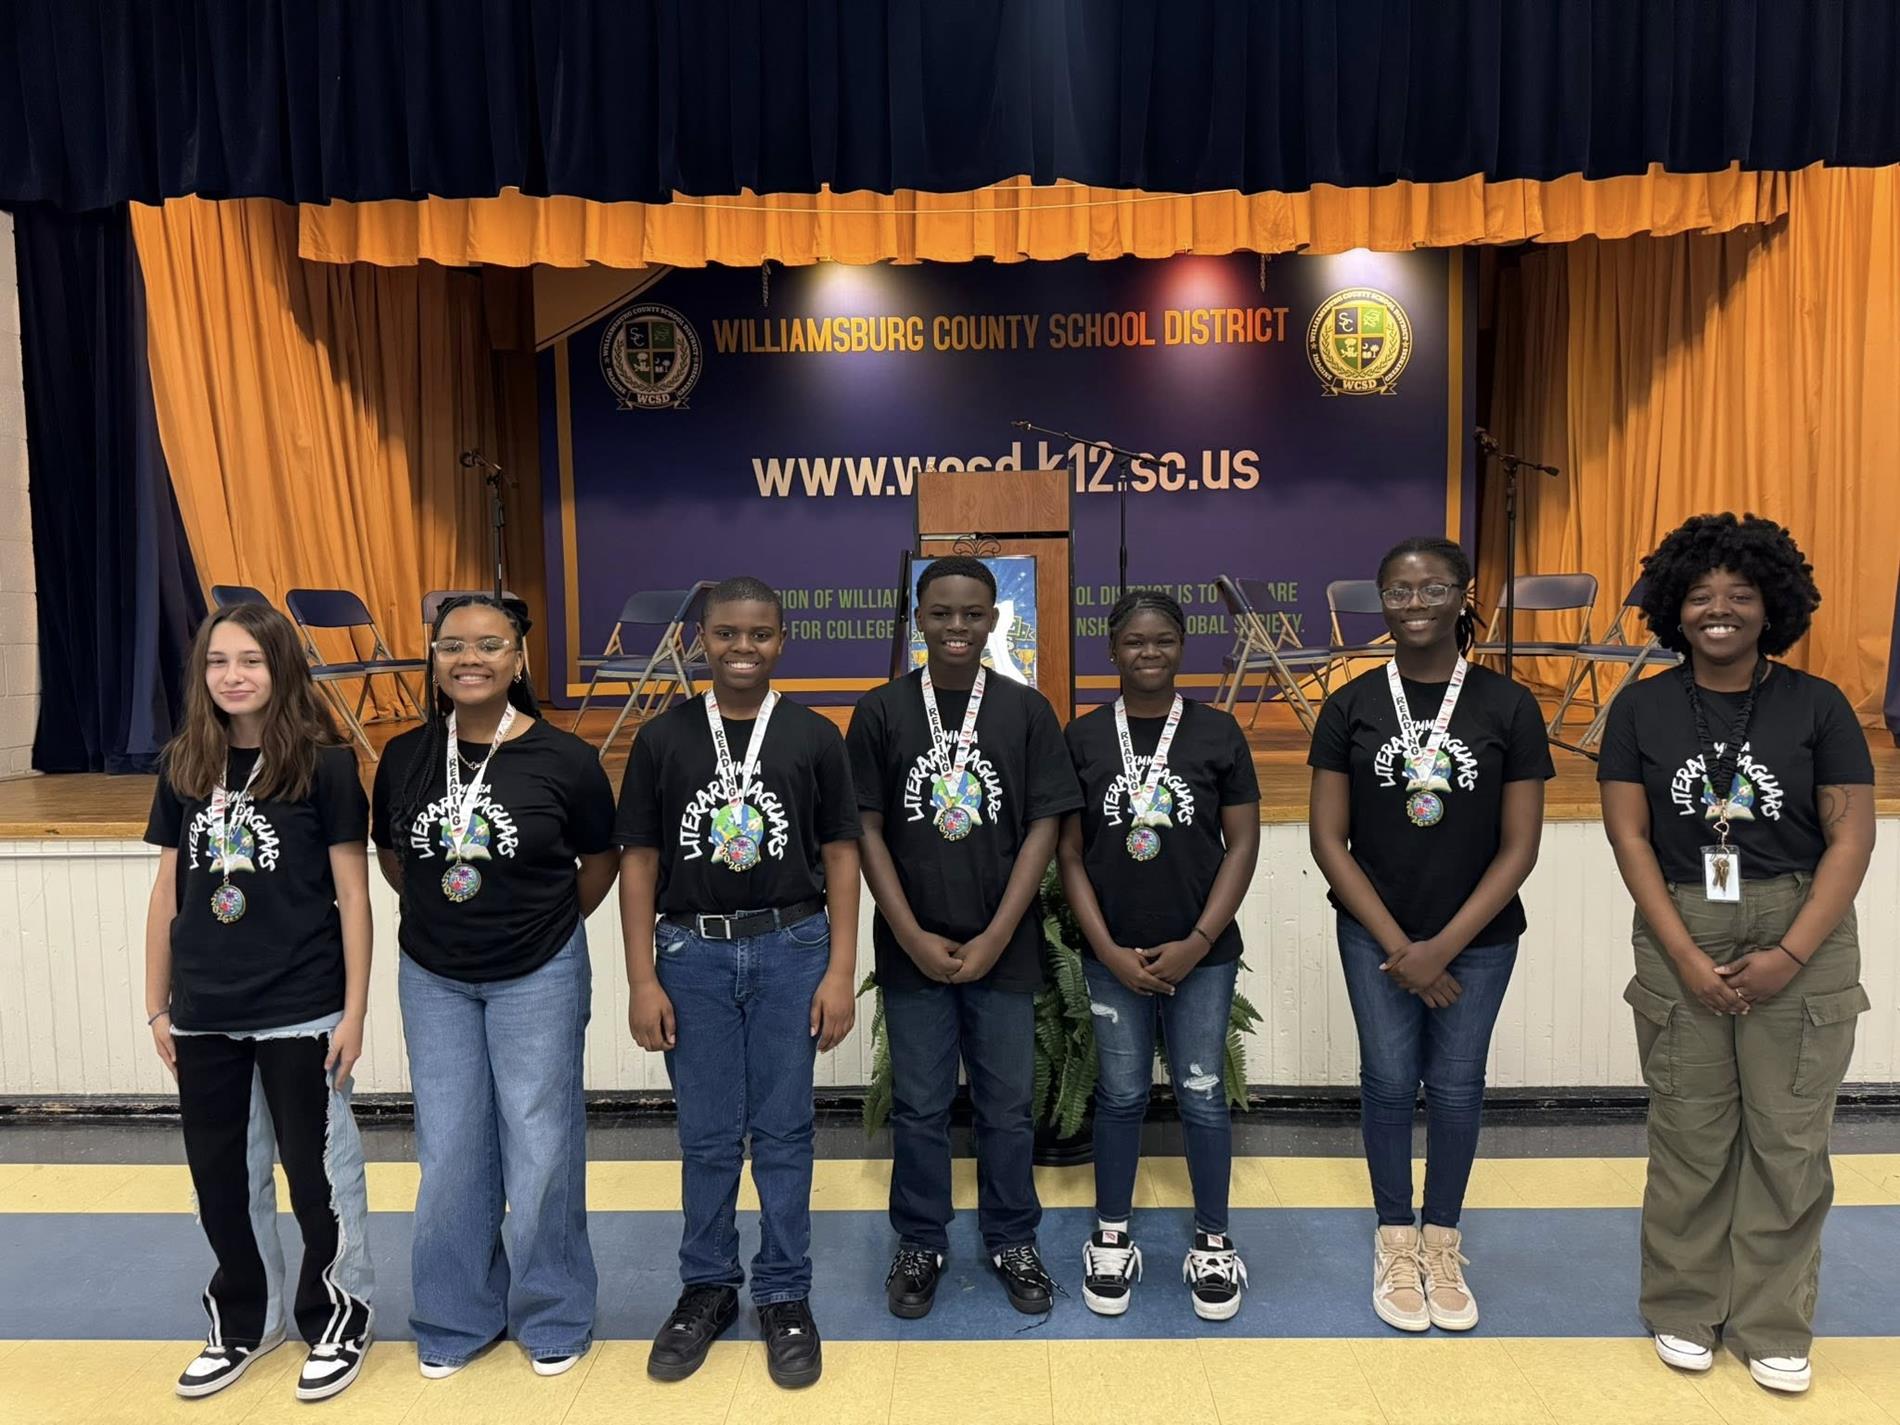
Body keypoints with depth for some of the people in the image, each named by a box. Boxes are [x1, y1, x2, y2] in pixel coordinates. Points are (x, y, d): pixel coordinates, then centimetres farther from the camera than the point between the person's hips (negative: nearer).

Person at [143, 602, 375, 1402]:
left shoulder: (322, 765, -8)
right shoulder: (182, 767, 4)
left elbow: (353, 894, -7)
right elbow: (167, 892, 10)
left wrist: (354, 1009, -9)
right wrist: (157, 1005, 10)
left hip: (300, 1011, -4)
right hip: (204, 1014, 5)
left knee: (318, 1169, 7)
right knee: (221, 1174, 16)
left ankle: (340, 1316, 27)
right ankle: (247, 1319, 35)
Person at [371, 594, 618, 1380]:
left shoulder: (564, 759, -14)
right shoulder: (404, 757, -4)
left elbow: (599, 863, 1)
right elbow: (391, 857, 13)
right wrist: (444, 919, 12)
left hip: (539, 977, -3)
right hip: (433, 978, 3)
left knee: (540, 1149, 6)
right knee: (447, 1153, 12)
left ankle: (552, 1315, 26)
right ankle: (455, 1317, 31)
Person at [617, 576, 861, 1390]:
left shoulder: (813, 736, 0)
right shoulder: (663, 737, 1)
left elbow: (840, 855, 1)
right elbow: (638, 861, 2)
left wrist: (840, 971, -4)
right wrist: (641, 980, -2)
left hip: (790, 948, 0)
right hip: (692, 952, 1)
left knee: (783, 1132, 8)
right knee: (706, 1136, 10)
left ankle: (785, 1295, 24)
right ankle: (706, 1287, 29)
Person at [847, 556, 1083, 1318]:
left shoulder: (1026, 710, -1)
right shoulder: (880, 711, -1)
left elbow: (1043, 827, -3)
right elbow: (867, 830, -2)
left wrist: (995, 937, -9)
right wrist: (912, 937, -8)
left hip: (1003, 949, 0)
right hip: (912, 950, 0)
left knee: (1008, 1104, 12)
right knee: (919, 1106, 12)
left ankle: (1013, 1241, 32)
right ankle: (920, 1244, 31)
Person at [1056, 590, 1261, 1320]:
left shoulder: (1217, 731, -1)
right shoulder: (1083, 737, -1)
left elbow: (1242, 844, -1)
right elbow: (1069, 853, 0)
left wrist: (1196, 943, -8)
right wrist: (1107, 949, -7)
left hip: (1202, 953, 0)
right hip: (1113, 955, 0)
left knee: (1202, 1096, 8)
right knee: (1120, 1095, 11)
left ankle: (1213, 1243, 27)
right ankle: (1112, 1238, 28)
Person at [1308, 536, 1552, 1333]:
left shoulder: (1508, 707, -5)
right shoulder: (1352, 706, -4)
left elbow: (1519, 846, -5)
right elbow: (1328, 837, -5)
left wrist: (1443, 946, -10)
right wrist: (1398, 945, -9)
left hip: (1479, 937, 0)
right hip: (1376, 934, 0)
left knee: (1456, 1087, 9)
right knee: (1389, 1081, 5)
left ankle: (1442, 1243, 29)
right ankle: (1395, 1241, 25)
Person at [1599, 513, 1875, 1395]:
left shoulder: (1817, 706, 1)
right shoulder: (1642, 709, 2)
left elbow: (1851, 839, -2)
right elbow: (1630, 836, -2)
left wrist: (1790, 955, -11)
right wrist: (1685, 955, -10)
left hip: (1801, 937, 0)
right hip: (1681, 936, 0)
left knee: (1789, 1139, 5)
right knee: (1689, 1133, 6)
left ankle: (1773, 1327, 21)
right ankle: (1684, 1310, 23)